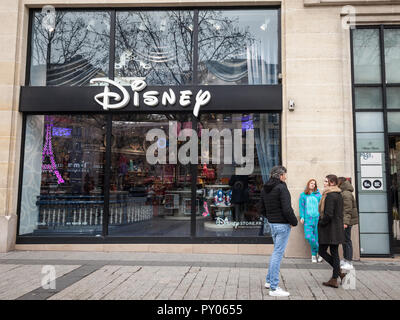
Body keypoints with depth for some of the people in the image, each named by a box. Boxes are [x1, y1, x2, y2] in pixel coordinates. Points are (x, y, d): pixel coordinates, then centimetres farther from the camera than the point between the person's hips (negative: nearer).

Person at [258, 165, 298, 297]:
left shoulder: (264, 189, 10)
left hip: (272, 224, 8)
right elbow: (287, 209, -21)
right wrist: (294, 222, -8)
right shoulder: (281, 188, -16)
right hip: (282, 225, -8)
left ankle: (269, 281, 28)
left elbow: (262, 209, 14)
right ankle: (273, 288, 2)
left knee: (276, 252, 21)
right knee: (278, 254, -4)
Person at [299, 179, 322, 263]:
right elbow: (301, 206, 7)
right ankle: (319, 251, 8)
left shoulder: (318, 195, 10)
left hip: (317, 218, 1)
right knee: (309, 236, -12)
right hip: (307, 218, 0)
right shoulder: (303, 195, 9)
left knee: (317, 236, -1)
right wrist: (302, 217, -2)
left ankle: (314, 254, 15)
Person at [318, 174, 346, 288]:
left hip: (329, 229, -9)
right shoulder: (339, 195, 12)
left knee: (322, 251, 3)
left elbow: (328, 214, -24)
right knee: (334, 253, 11)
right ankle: (334, 279, 15)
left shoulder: (330, 195, -18)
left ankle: (339, 272, 4)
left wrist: (321, 223, -9)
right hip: (337, 229, 9)